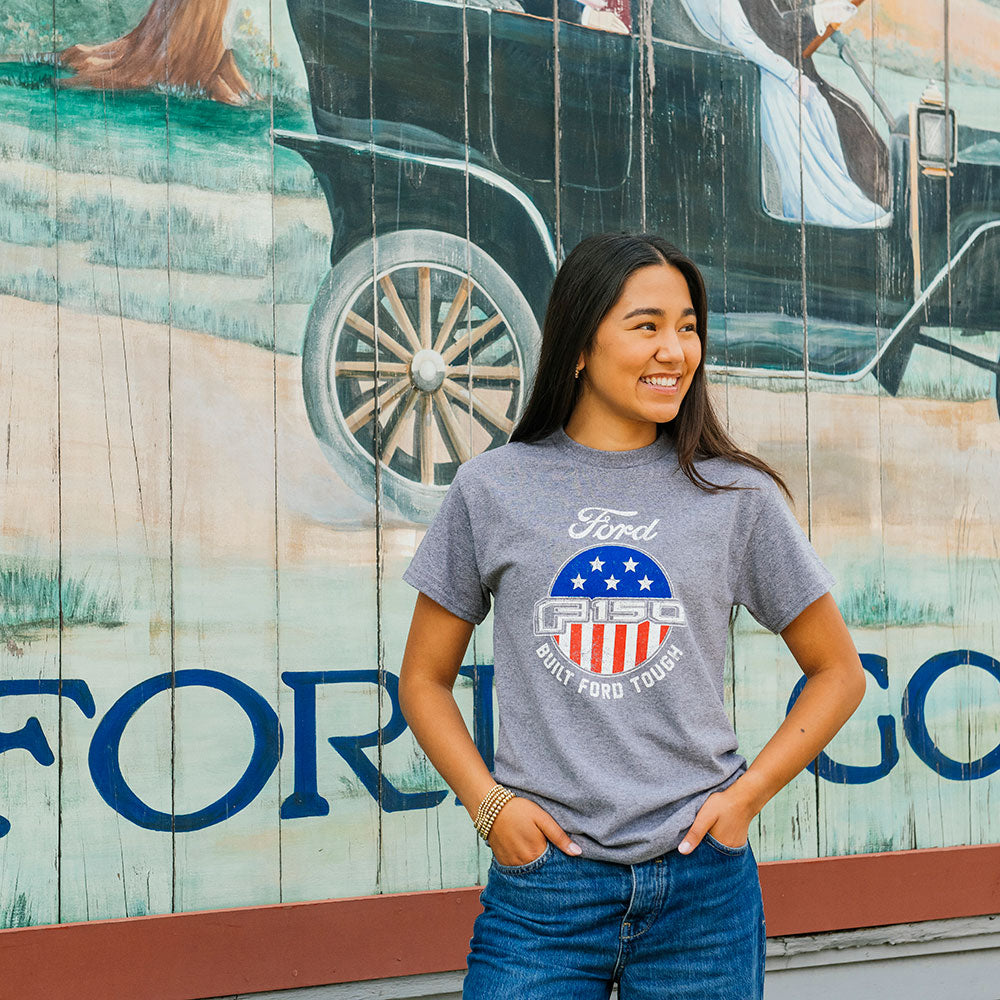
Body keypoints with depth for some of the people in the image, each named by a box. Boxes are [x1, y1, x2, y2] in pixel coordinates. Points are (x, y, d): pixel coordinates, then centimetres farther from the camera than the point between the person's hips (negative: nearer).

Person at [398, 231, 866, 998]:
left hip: (700, 886, 1)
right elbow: (425, 680, 9)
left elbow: (838, 671, 10)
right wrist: (490, 804, -4)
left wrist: (746, 795, -1)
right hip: (543, 883, 0)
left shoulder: (737, 496, 2)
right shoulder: (492, 489, 2)